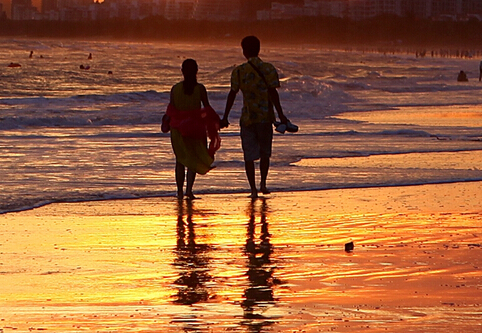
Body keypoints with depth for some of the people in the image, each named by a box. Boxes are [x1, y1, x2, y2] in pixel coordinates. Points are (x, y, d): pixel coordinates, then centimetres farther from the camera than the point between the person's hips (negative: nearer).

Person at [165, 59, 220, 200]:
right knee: (193, 159, 6)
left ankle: (180, 191, 16)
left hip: (178, 127, 1)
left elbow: (171, 108, -3)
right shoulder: (200, 88, -6)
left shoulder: (175, 88, -3)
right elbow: (207, 107, -3)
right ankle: (189, 189, -8)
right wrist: (216, 120, 11)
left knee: (180, 159, 14)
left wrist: (167, 123, 11)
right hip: (196, 127, -1)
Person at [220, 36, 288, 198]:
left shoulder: (238, 71, -1)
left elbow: (232, 94, -1)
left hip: (247, 118, 0)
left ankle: (253, 188, -1)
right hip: (265, 117, 0)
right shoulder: (268, 69, -3)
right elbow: (273, 93, -9)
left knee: (249, 155, 4)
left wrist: (225, 118, 5)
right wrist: (280, 115, -6)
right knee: (265, 152, 17)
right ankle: (263, 183, 8)